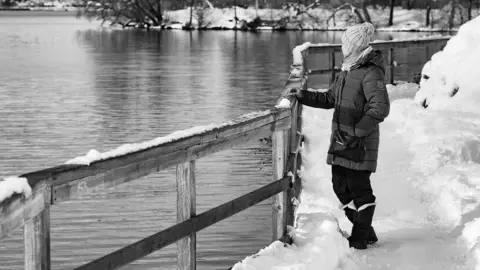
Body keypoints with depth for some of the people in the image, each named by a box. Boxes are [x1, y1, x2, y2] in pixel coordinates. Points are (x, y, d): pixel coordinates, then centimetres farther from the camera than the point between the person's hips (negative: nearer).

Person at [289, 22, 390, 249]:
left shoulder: (371, 73, -15)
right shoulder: (345, 73, 14)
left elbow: (381, 108, -22)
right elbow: (329, 99, 24)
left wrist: (358, 130, -23)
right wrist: (303, 96, 16)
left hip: (360, 144, -9)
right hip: (341, 141, 9)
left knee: (359, 189, -1)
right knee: (341, 187, 12)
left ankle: (361, 238, 10)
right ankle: (365, 231, 24)